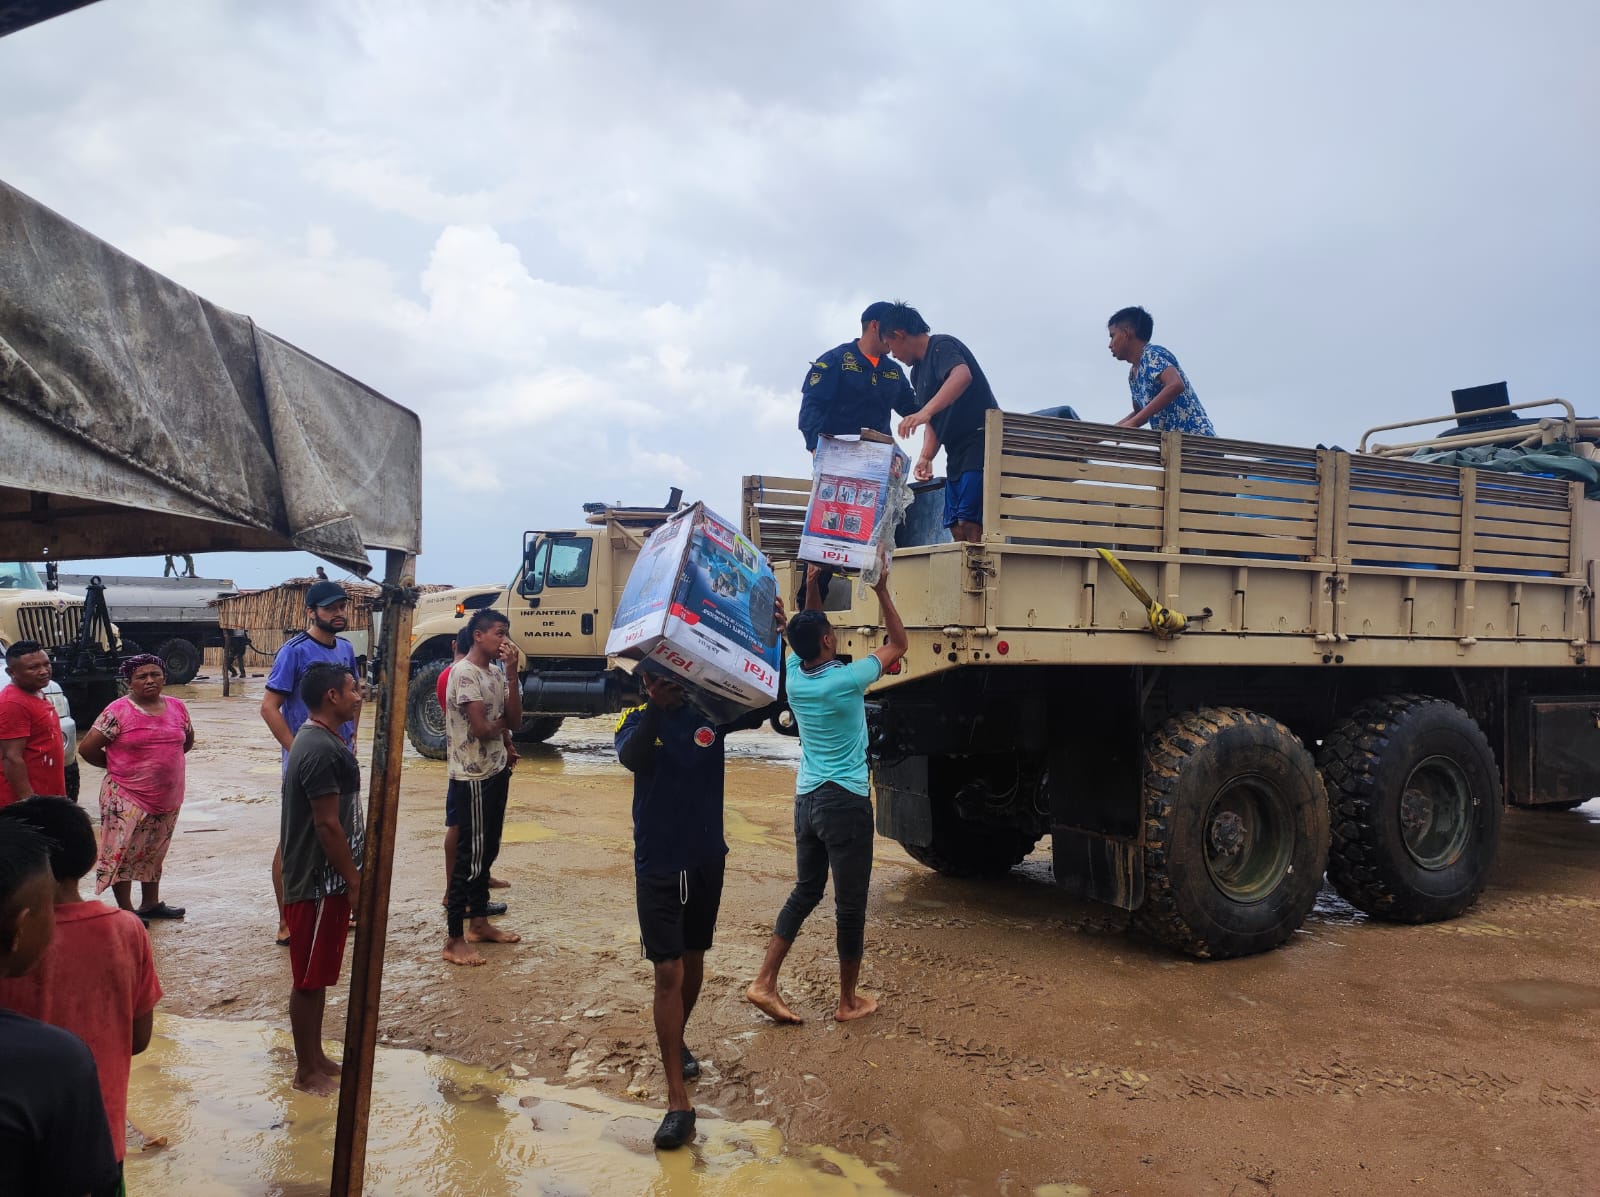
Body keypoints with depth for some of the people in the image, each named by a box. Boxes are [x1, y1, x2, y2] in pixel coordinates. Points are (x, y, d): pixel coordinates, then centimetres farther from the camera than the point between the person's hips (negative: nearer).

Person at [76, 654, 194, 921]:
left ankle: (150, 904, 31)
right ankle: (126, 912, 10)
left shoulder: (177, 708, 5)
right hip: (127, 799, -5)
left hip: (168, 796, 5)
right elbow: (86, 748, -9)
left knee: (154, 853, 18)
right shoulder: (118, 711, -11)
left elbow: (188, 740, 21)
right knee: (121, 853, 0)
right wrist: (115, 766, 2)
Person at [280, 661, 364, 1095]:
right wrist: (354, 882, -17)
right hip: (318, 882, -10)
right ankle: (306, 1071, 16)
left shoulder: (325, 740, 10)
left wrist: (353, 875, 20)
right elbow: (327, 824, -23)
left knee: (319, 976, 18)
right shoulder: (320, 750, -22)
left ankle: (316, 1057, 30)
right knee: (309, 980, 4)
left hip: (327, 879, 10)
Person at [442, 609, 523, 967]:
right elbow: (482, 728, -22)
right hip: (473, 776, -9)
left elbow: (514, 720, 2)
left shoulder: (497, 671, 9)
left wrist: (512, 672, -6)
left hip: (496, 771, 9)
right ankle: (454, 940, 3)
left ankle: (479, 923, 30)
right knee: (470, 855, -4)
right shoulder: (464, 673, -16)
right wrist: (502, 724, 0)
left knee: (487, 851, 17)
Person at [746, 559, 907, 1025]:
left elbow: (807, 631, 21)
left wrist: (811, 587, 16)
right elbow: (898, 644, -2)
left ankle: (764, 982, 15)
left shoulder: (793, 675, -1)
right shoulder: (846, 680, -16)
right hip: (846, 802, -7)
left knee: (804, 892, 19)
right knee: (850, 905, 6)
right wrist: (882, 590, 1)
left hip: (806, 799, 7)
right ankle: (849, 1001, 17)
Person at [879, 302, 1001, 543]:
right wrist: (925, 457, 2)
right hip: (957, 455, 10)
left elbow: (962, 376, -31)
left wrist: (924, 412, -42)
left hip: (981, 444, -10)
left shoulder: (942, 346, -8)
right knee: (957, 530, 5)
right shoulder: (918, 371, 20)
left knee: (970, 524, -19)